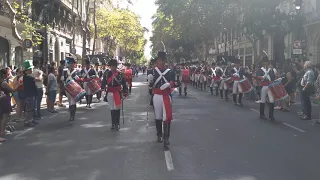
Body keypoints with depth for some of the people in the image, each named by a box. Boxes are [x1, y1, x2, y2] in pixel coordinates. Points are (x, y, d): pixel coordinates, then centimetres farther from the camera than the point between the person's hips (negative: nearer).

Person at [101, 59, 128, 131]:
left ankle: (117, 124, 8)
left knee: (117, 109, 0)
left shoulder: (120, 74, -4)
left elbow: (124, 84, -2)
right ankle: (113, 124, 19)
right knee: (112, 109, 10)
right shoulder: (107, 74, 3)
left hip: (118, 93, -2)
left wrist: (125, 94, -4)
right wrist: (103, 88, -16)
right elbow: (103, 82, 2)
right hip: (110, 94, 2)